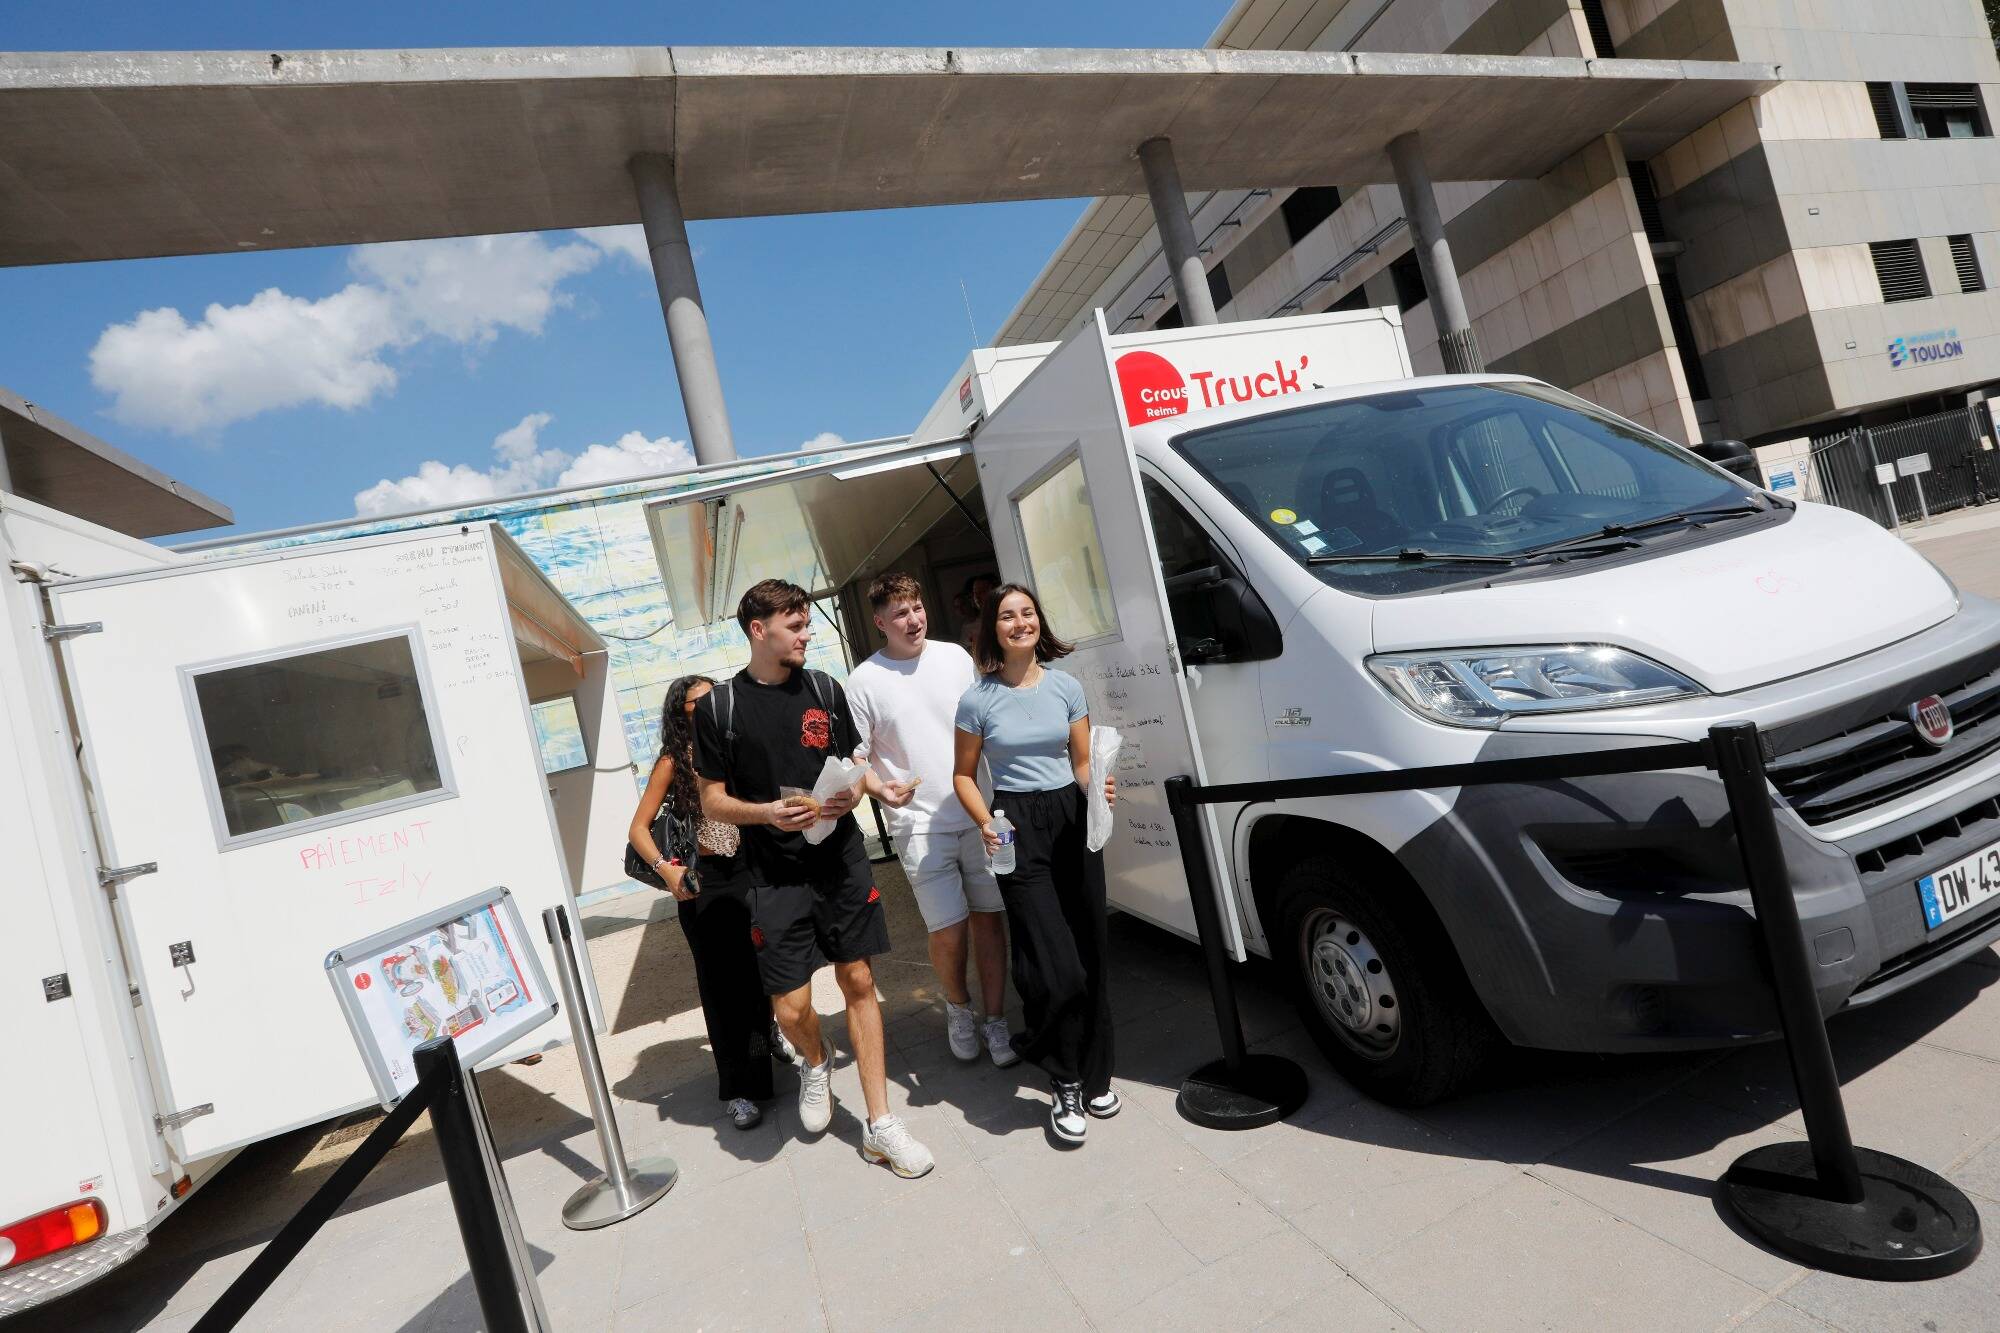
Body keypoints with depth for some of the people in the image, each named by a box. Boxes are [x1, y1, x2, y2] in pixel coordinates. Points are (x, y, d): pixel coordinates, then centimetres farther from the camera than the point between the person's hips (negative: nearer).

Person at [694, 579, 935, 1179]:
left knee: (859, 982, 5)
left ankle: (880, 1124, 18)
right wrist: (768, 812, -17)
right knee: (791, 1006, -2)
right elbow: (713, 799, 0)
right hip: (776, 876, -2)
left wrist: (852, 792, -7)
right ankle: (816, 1062, 35)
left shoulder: (824, 689, 6)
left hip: (842, 862, 2)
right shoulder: (719, 707, -3)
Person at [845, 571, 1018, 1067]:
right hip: (919, 824, -3)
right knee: (949, 929, -3)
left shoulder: (955, 656, 6)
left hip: (978, 812, 3)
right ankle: (958, 1008, 27)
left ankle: (995, 1021, 22)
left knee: (989, 916, 6)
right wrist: (881, 790, -21)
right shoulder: (865, 680, -3)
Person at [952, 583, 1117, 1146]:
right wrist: (986, 824, -12)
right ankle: (1067, 1084, 14)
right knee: (1055, 967, -9)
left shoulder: (1066, 687, 5)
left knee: (1090, 956, 6)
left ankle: (1095, 1078, 26)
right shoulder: (978, 699, -3)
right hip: (1017, 825, -3)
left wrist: (1098, 787, -12)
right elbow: (964, 775, 4)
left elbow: (1083, 763, 9)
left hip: (1073, 816, 3)